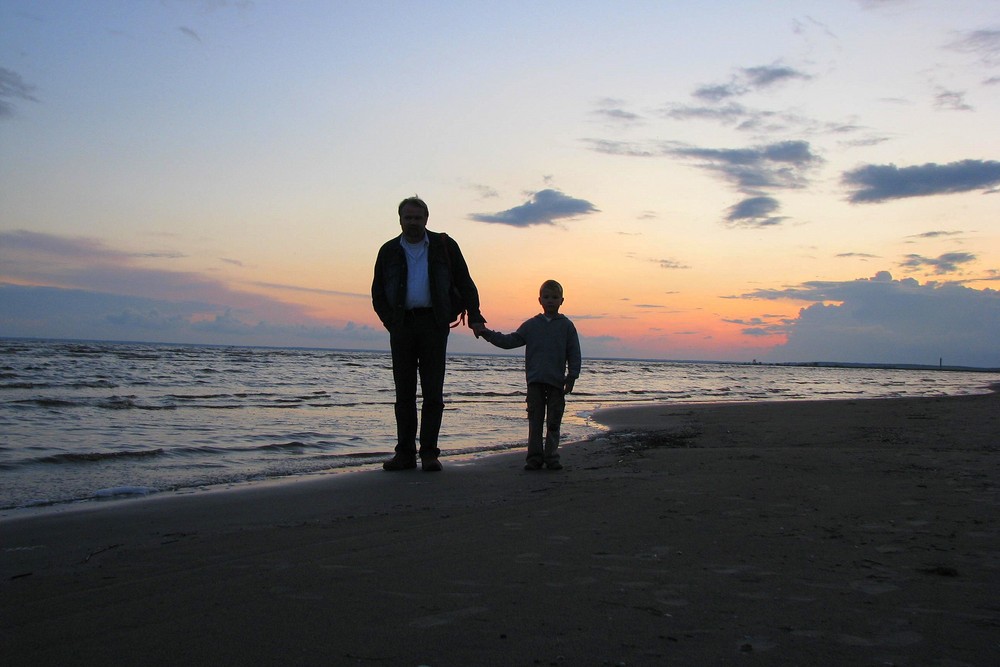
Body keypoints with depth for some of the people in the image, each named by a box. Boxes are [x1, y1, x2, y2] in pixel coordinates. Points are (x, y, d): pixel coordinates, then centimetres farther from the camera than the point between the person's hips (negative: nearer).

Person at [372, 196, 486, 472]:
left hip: (433, 324, -1)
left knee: (432, 391, -4)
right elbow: (378, 294, 13)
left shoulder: (444, 246, 8)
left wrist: (474, 317, 0)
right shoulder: (389, 251, 11)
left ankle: (429, 453, -1)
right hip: (402, 325, 2)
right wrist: (392, 324, 1)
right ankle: (405, 453, 7)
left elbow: (465, 283, 10)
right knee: (404, 392, 3)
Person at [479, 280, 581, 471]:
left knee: (553, 422, 3)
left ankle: (551, 456, 11)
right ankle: (535, 457, 7)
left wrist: (571, 378, -5)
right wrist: (487, 333, 3)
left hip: (556, 381, -2)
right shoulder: (531, 325, 9)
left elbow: (574, 355, 2)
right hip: (535, 381, 2)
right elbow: (509, 341, 11)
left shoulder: (566, 326, 3)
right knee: (535, 420, 3)